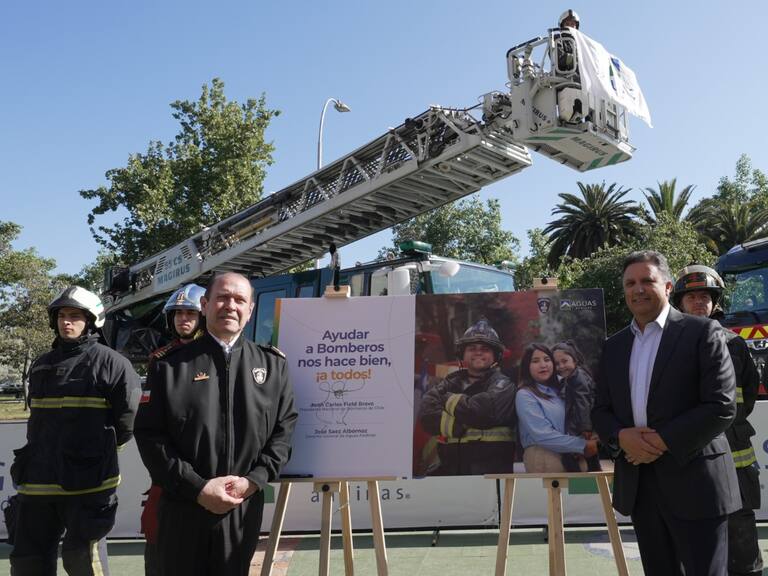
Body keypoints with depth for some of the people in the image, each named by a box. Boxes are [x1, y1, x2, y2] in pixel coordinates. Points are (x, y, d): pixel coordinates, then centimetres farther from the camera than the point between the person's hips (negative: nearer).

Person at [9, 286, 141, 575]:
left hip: (87, 484, -7)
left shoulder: (110, 363, -7)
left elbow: (129, 418, -4)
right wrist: (39, 456, 16)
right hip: (37, 482, 7)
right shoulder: (41, 366, 14)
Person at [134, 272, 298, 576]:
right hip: (183, 507, -1)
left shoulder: (272, 364, 5)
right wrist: (197, 487, -13)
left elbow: (285, 426, 3)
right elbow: (149, 433, -6)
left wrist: (253, 480, -9)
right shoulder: (171, 363, -2)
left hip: (244, 508, 2)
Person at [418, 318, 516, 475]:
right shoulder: (449, 384, 15)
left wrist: (450, 400, -1)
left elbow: (484, 410, -17)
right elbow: (426, 414, -1)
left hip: (490, 472, -4)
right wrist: (462, 426, -13)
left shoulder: (502, 385, 3)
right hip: (450, 469, 4)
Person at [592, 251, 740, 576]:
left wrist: (662, 441, -17)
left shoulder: (701, 332, -4)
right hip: (638, 485, 5)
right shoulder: (614, 345, 12)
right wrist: (621, 436, -10)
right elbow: (601, 411, 12)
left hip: (693, 481, -5)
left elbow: (722, 407, -12)